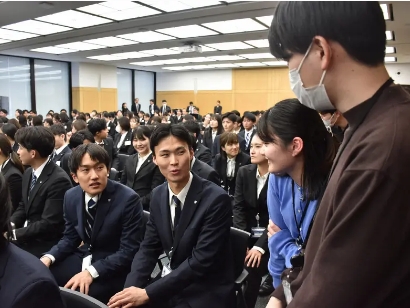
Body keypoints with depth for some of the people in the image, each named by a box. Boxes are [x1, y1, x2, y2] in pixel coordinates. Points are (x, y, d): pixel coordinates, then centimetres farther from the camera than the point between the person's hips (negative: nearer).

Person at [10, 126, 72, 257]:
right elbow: (23, 206, 13)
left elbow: (49, 224, -24)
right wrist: (10, 224, -5)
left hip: (43, 244, -8)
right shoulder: (29, 172, 5)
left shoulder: (58, 180, -25)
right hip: (26, 237, 8)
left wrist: (14, 233, -19)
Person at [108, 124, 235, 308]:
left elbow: (201, 261, -21)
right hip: (169, 285, 5)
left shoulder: (216, 199, -20)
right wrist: (131, 287, -12)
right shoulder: (158, 195, 0)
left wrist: (147, 293, -21)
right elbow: (149, 248, 4)